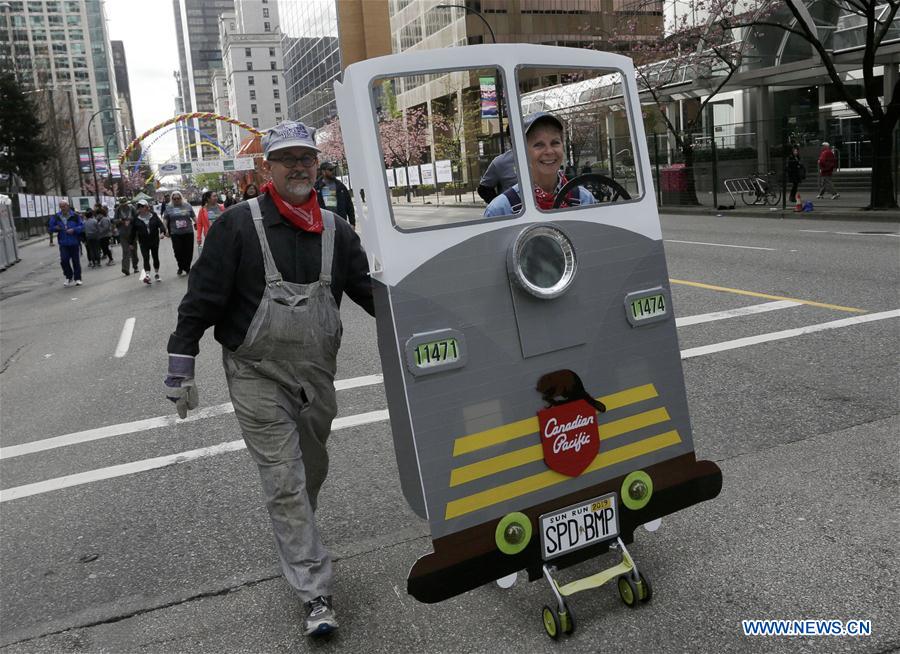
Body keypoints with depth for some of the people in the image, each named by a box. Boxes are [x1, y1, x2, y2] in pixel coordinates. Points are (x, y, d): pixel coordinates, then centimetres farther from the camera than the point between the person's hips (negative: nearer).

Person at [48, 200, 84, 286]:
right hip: (63, 244, 2)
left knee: (76, 261, 4)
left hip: (75, 243, -2)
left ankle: (77, 278, 16)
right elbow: (50, 228, 13)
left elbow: (82, 226, -4)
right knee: (64, 260, -9)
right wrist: (55, 228, -9)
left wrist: (74, 230, -18)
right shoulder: (56, 217, 6)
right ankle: (69, 277, 10)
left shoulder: (75, 216, -2)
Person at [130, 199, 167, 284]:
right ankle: (147, 275, -17)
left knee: (155, 257, 10)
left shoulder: (153, 215, -1)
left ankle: (156, 274, 25)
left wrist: (162, 232, -26)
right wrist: (131, 242, 5)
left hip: (154, 240, 1)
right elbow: (133, 231, 3)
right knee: (146, 258, -11)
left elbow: (160, 224, -6)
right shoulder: (136, 219, -2)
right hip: (143, 242, -1)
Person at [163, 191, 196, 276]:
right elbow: (165, 220, 7)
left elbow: (193, 217, 8)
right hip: (175, 233, 0)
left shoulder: (187, 206, 6)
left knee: (188, 251, 2)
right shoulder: (169, 208, 7)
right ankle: (181, 267, 15)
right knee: (178, 251, -4)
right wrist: (165, 229, -2)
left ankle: (187, 268, 17)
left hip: (188, 232, 0)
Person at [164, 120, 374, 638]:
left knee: (312, 469, 20)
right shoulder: (239, 225, -9)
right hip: (257, 376, -4)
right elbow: (202, 298, -8)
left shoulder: (334, 230, 4)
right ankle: (317, 595, 3)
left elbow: (370, 291, 7)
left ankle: (295, 542, 47)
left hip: (318, 375, 5)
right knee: (284, 482, -3)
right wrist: (181, 368, -9)